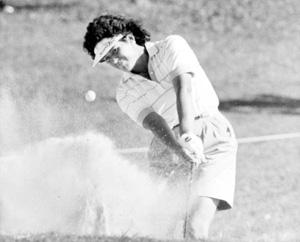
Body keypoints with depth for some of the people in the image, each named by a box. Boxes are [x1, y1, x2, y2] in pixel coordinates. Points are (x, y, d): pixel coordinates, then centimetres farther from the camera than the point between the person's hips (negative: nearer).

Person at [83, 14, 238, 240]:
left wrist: (188, 134, -34)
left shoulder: (172, 46, 0)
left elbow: (184, 87, -17)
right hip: (169, 146, 4)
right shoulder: (126, 93, 7)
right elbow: (154, 122, -11)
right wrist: (180, 150, -32)